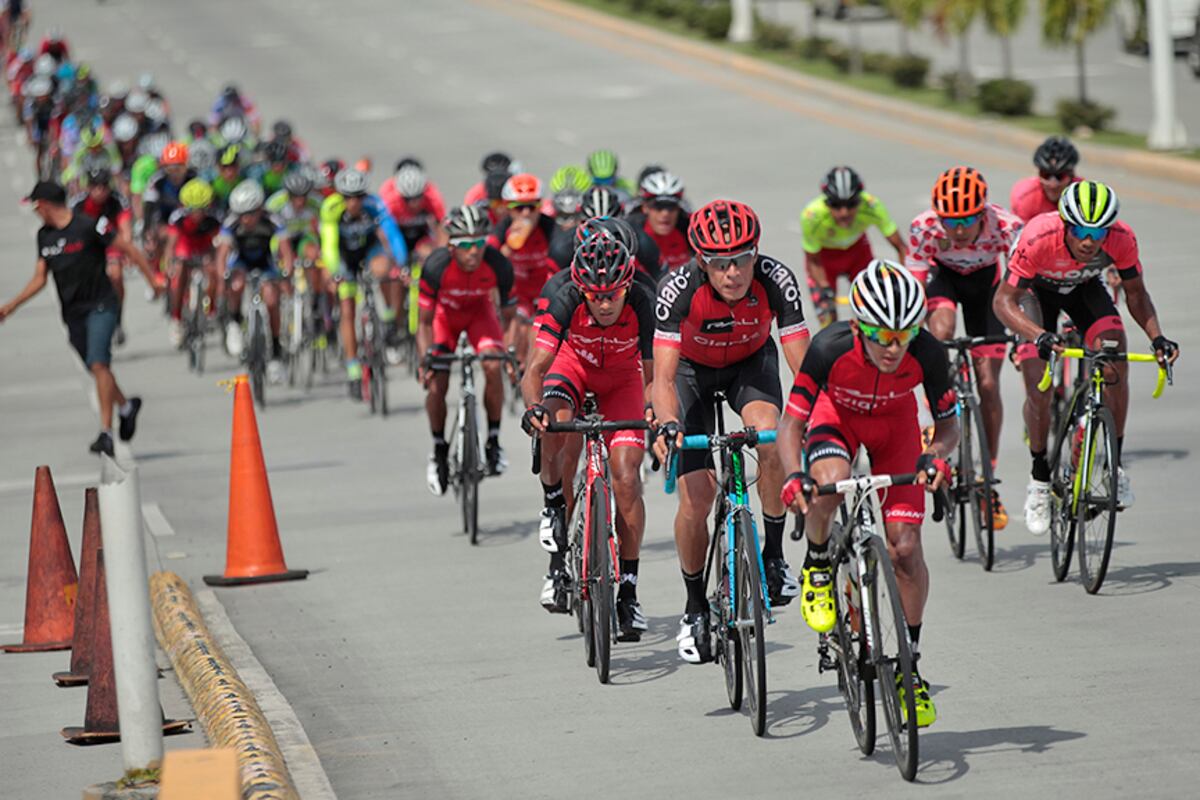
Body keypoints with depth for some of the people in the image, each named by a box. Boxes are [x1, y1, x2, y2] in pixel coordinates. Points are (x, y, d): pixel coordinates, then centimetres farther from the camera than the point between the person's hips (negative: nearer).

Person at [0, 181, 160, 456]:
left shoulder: (89, 227, -13)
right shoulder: (44, 235, 7)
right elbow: (39, 279, 11)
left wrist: (151, 277, -3)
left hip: (100, 306, -7)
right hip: (72, 313, 7)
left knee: (99, 364, -20)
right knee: (95, 370, 12)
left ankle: (106, 432, -22)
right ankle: (126, 406, 37)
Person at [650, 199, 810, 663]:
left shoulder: (775, 281, -32)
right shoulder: (679, 289, -34)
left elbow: (802, 364, -30)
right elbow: (663, 378, -36)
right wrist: (668, 424, -55)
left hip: (751, 363, 1)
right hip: (693, 368, -1)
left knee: (770, 436, -32)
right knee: (696, 498, -10)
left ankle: (774, 555, -11)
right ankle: (695, 608, 11)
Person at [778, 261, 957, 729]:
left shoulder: (926, 353, -32)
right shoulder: (831, 348, -37)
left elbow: (948, 424, -17)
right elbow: (791, 425, -29)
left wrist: (936, 456, -39)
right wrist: (793, 476, -48)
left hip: (895, 423, 1)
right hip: (837, 414, -1)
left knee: (905, 547, -8)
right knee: (830, 480, -36)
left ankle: (910, 662, 9)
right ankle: (817, 567, -5)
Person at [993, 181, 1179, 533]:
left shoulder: (1121, 239, -32)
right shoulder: (1038, 238, -40)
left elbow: (1135, 293, -14)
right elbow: (1004, 300, -35)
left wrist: (1156, 336, -31)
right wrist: (1039, 336, -52)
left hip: (1085, 289, 2)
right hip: (1038, 289, -2)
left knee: (1116, 366, -20)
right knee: (1038, 386, -15)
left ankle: (1113, 463, -5)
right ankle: (1040, 478, 4)